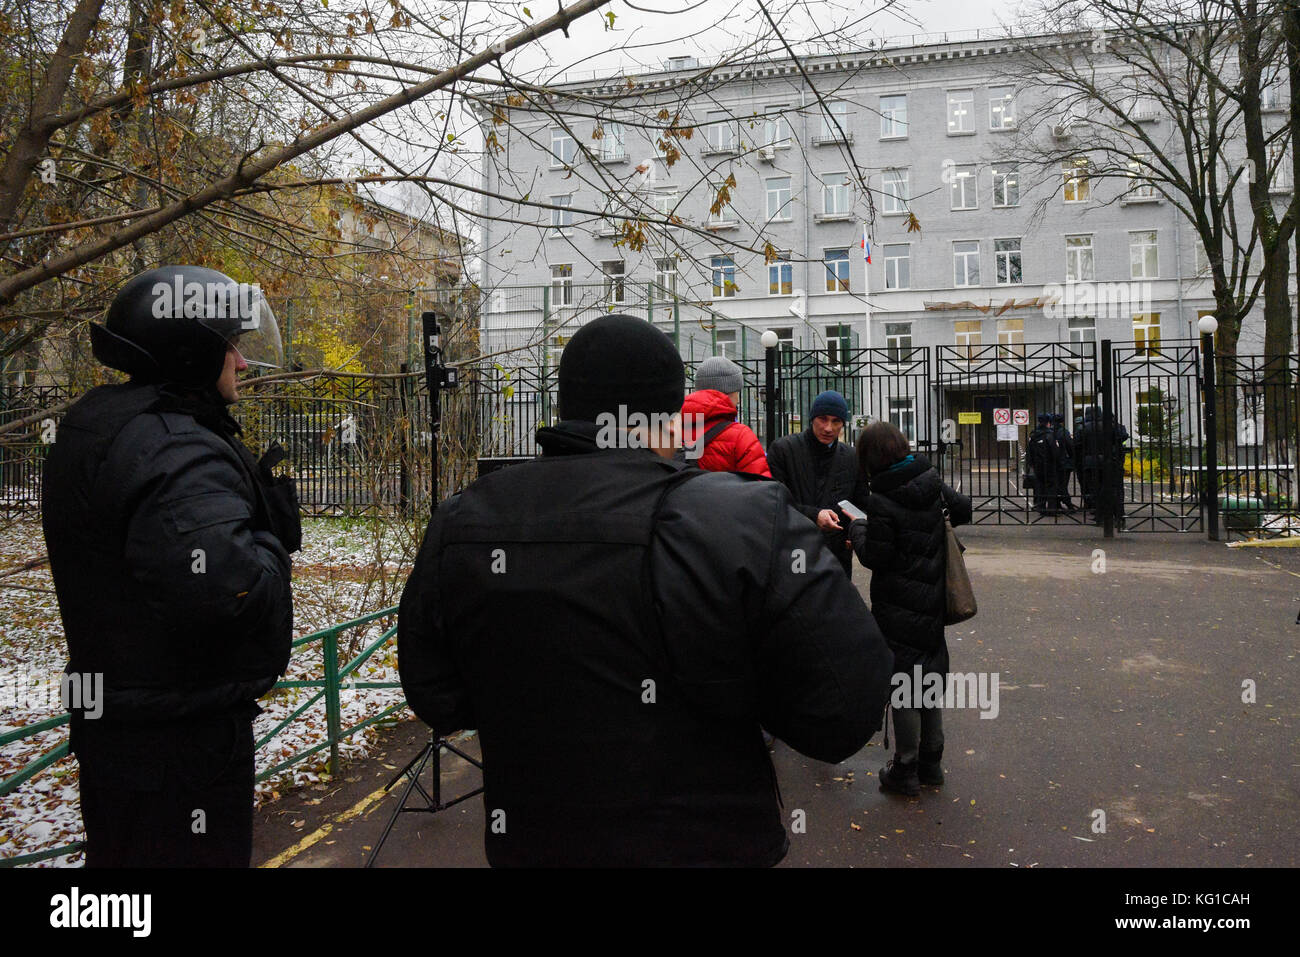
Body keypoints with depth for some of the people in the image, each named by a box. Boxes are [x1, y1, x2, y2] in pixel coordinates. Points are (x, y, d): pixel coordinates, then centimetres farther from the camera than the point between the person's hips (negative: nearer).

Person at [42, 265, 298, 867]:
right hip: (179, 742, -10)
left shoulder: (96, 428, 10)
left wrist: (264, 514, 1)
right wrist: (270, 543, -17)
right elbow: (223, 586, -38)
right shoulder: (177, 453, -24)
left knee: (121, 851, 24)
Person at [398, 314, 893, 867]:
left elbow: (435, 700, 2)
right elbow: (845, 715, -21)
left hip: (527, 844, 4)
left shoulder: (457, 526, -7)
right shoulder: (750, 524, -22)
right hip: (705, 845, -3)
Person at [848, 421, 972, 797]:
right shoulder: (932, 481, -1)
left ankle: (905, 771, 16)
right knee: (931, 678, 18)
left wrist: (858, 528, -1)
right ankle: (931, 763, 31)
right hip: (933, 600, 7)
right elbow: (962, 509, 14)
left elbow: (875, 557, -17)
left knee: (903, 684, 4)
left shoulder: (882, 500, -21)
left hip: (899, 608, -7)